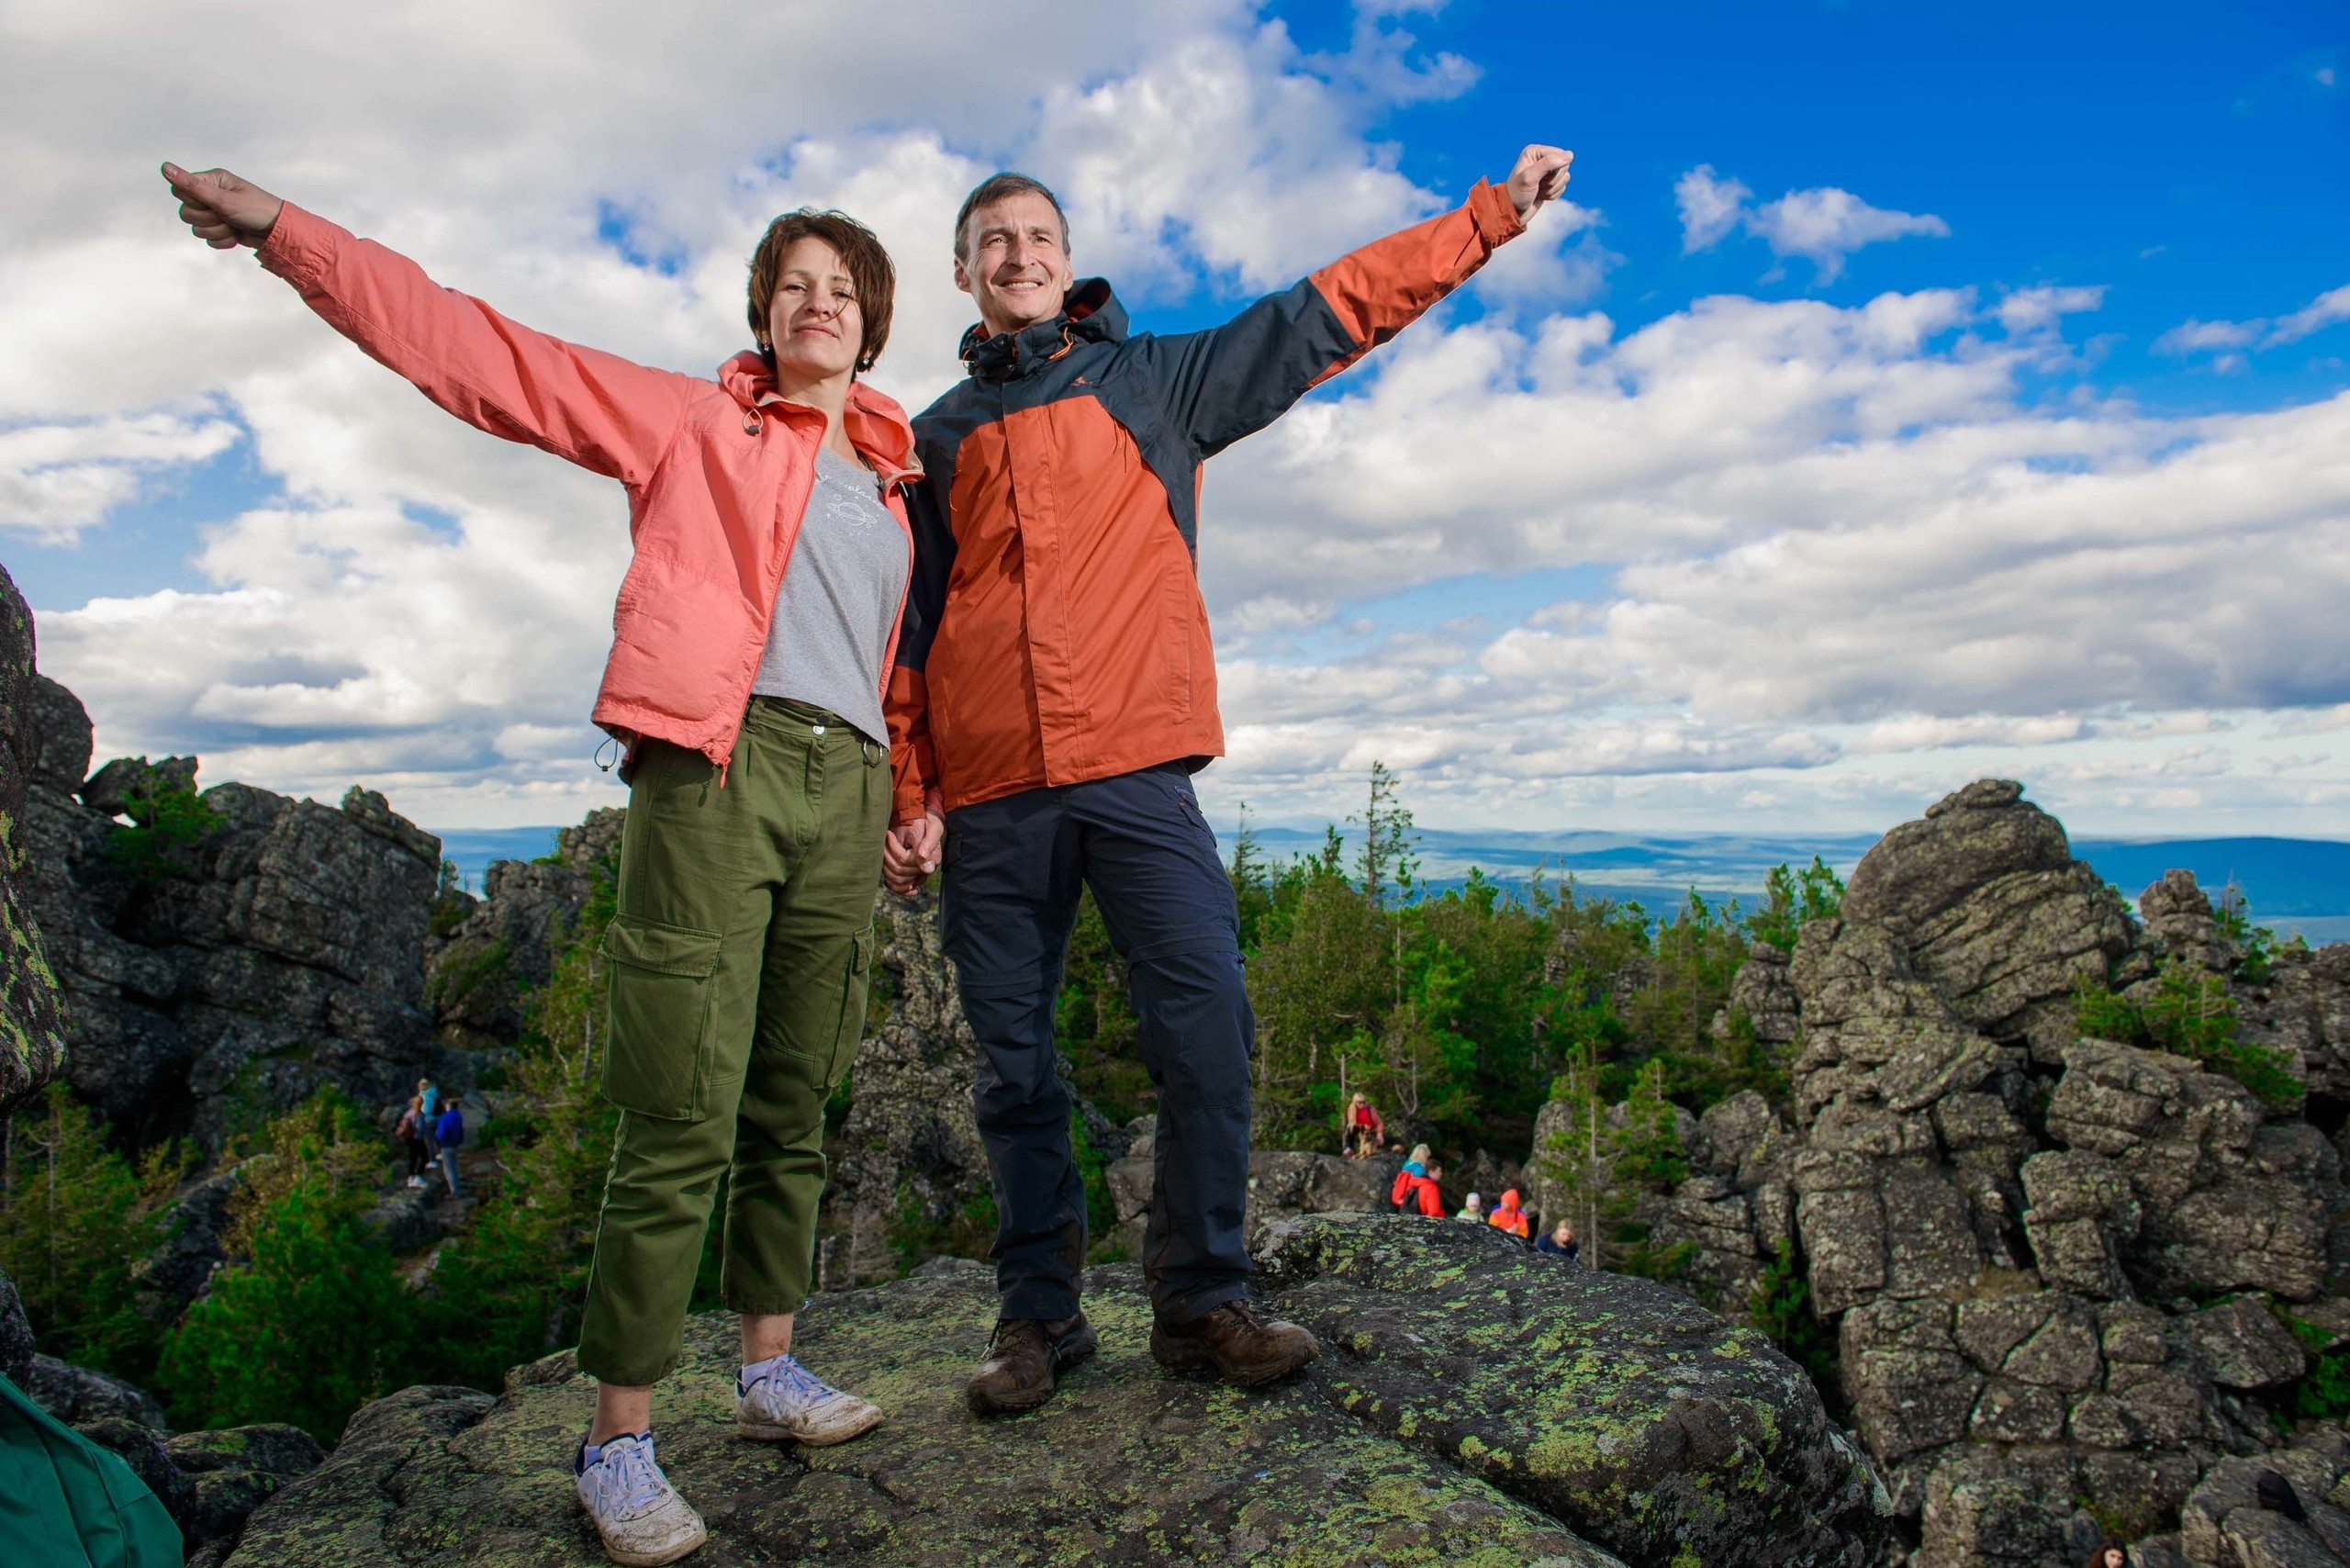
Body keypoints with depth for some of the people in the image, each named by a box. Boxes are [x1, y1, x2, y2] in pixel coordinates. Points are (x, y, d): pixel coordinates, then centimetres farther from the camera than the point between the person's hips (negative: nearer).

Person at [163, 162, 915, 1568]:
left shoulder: (894, 482, 23)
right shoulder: (691, 419, 11)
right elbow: (478, 349, 9)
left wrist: (911, 794, 19)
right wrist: (285, 231, 6)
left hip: (846, 786, 5)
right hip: (715, 766, -5)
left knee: (794, 1109, 10)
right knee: (685, 1119, -9)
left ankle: (771, 1370, 24)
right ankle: (621, 1440, 4)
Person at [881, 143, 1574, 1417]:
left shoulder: (1153, 379, 15)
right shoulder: (936, 440, 19)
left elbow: (1330, 310, 12)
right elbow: (907, 626, 15)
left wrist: (1495, 210, 10)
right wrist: (907, 793, 6)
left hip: (1135, 769, -1)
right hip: (988, 795, 2)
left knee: (1205, 1026, -10)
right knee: (1012, 1064, 4)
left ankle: (1201, 1301, 6)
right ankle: (1036, 1315, 17)